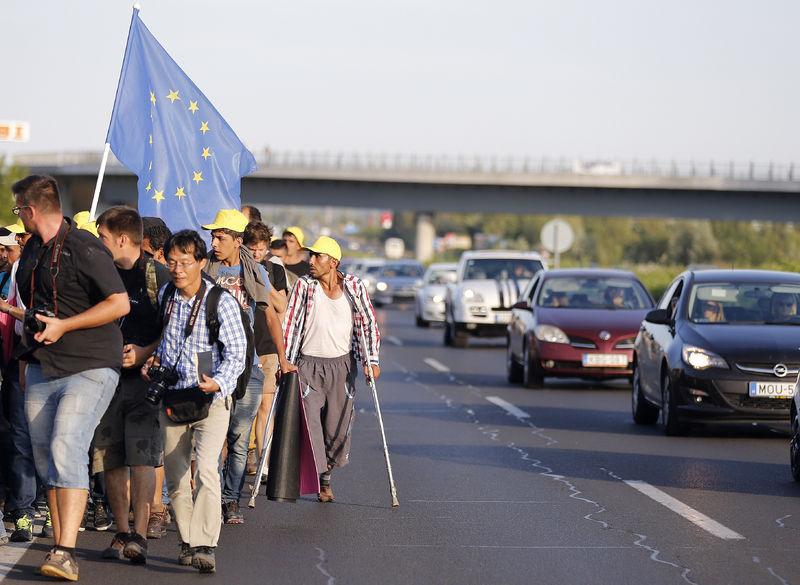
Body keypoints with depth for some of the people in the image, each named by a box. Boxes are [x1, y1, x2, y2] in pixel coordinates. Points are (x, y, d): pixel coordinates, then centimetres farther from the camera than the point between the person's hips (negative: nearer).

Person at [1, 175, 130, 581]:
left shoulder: (84, 247, -12)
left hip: (90, 367, -8)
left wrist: (63, 326, -17)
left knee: (66, 448, -21)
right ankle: (59, 545, 17)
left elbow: (120, 303, -16)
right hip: (41, 370, 8)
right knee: (45, 458, 7)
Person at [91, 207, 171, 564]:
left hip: (146, 377, -5)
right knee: (110, 458, 4)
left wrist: (145, 352, -14)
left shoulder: (157, 275, -2)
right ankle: (121, 532, 12)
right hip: (106, 377, 5)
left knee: (141, 456, -11)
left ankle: (139, 535, -13)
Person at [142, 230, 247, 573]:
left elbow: (236, 353, -10)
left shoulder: (222, 302, -11)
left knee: (205, 470, -21)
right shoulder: (165, 296, 7)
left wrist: (219, 383, -27)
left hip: (210, 400, -6)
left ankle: (205, 546, -24)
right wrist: (155, 359, 6)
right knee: (175, 476, 8)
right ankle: (188, 542, 21)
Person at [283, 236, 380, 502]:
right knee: (310, 421, -10)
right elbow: (290, 323, -3)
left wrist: (371, 360, -5)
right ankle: (320, 477, -3)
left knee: (338, 424, 4)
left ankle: (327, 472, 25)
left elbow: (369, 322, 3)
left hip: (342, 364, 1)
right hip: (309, 364, -1)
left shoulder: (353, 286, -1)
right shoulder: (304, 286, -3)